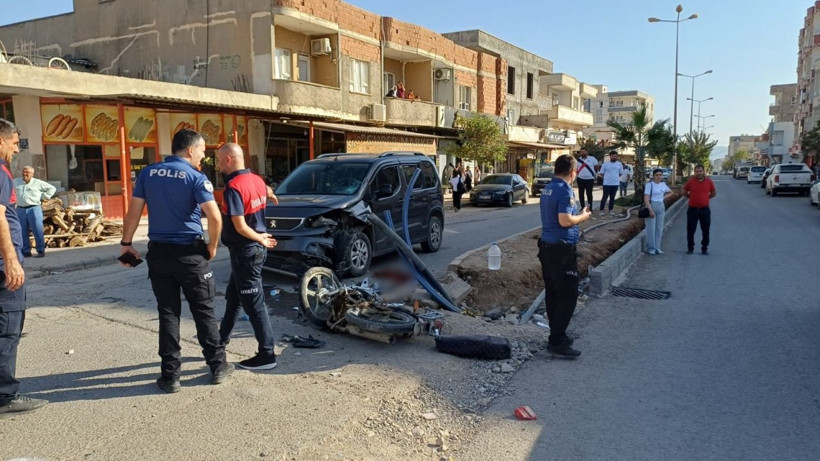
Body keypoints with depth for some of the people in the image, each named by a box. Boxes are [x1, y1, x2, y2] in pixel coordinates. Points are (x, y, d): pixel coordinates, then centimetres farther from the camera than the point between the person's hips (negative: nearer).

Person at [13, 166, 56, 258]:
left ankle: (41, 251, -2)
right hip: (21, 210, 4)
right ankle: (26, 252, 11)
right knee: (23, 232, 5)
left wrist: (43, 197, -2)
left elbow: (52, 188, 5)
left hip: (34, 209, -4)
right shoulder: (16, 182, 11)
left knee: (37, 230, -7)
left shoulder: (38, 183, 1)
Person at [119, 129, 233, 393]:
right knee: (204, 312, 8)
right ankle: (218, 366, 17)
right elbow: (215, 217, -18)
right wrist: (212, 247, -4)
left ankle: (170, 375, 11)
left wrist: (126, 244, 11)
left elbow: (133, 212, 3)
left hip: (158, 252, 4)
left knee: (168, 314, 9)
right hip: (190, 253, -3)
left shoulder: (148, 174, 4)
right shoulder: (195, 177, -9)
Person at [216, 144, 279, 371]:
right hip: (254, 248, 9)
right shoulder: (257, 180, 6)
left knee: (253, 303, -2)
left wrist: (259, 239, -9)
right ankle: (222, 339, 38)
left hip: (245, 251, -9)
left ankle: (267, 355, 5)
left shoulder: (233, 188, -20)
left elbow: (240, 226, -22)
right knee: (233, 296, 22)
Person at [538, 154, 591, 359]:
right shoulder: (565, 190, -16)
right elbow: (565, 220, -25)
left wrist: (578, 212, 22)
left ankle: (557, 335, 25)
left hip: (546, 247, 9)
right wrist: (583, 216, -8)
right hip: (562, 249, -9)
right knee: (567, 296, -3)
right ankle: (557, 342, -1)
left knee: (553, 294, 15)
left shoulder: (548, 189, 12)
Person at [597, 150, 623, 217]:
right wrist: (608, 177, 3)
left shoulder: (619, 164, 5)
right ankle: (601, 210, 4)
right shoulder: (605, 164, -3)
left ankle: (611, 210, 17)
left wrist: (615, 177, 8)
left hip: (615, 184, 3)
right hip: (607, 183, -3)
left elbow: (621, 173, 14)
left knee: (612, 197, 9)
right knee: (605, 197, -2)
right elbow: (601, 173, 2)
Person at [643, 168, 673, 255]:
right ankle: (651, 248, 2)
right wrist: (650, 210, -24)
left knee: (659, 228, 7)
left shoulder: (663, 184, 9)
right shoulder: (649, 185, -9)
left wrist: (662, 196, 14)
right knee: (651, 228, -6)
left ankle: (657, 247, 15)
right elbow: (646, 198, -16)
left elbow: (670, 192, 30)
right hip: (651, 206, -6)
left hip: (661, 207, 6)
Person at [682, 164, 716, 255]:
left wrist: (706, 197, 9)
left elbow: (714, 193, 15)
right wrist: (692, 197, 8)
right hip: (693, 209, -1)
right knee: (690, 230, 3)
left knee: (705, 230, 6)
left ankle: (705, 248, 17)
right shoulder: (690, 181, -3)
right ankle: (690, 248, 15)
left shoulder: (709, 181, 1)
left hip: (705, 209, 1)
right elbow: (684, 192, 12)